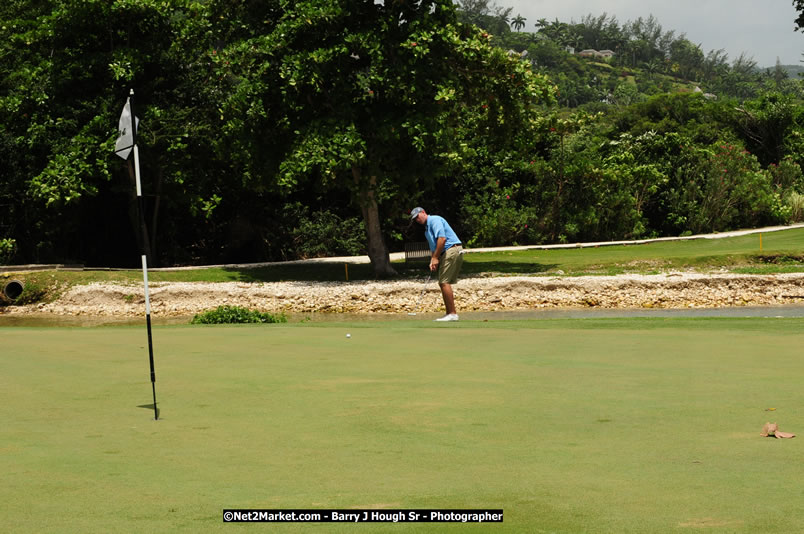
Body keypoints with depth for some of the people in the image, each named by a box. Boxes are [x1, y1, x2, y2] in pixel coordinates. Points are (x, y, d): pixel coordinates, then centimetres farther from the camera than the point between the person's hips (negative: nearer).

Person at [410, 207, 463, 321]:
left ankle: (452, 314, -14)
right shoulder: (427, 228, 24)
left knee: (444, 282, -13)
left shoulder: (434, 220, -7)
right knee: (443, 283, 10)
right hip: (447, 253, 10)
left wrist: (435, 258, -15)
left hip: (451, 250, -10)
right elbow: (434, 247, 25)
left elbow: (442, 238, -19)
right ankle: (449, 313, 10)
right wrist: (432, 260, 7)